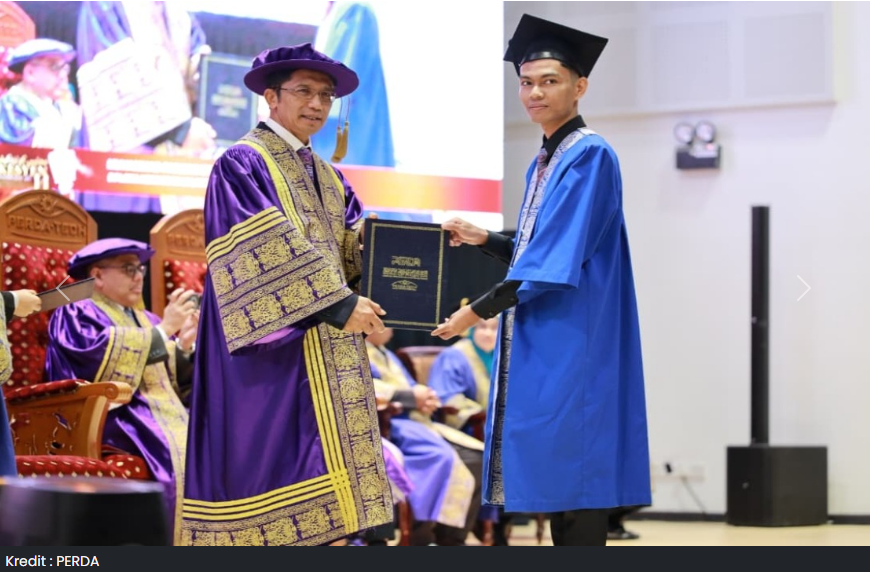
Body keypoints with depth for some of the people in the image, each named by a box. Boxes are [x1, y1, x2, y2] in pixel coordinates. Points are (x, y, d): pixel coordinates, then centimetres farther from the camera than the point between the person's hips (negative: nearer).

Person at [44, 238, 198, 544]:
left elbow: (175, 380, 20)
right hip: (113, 416, -7)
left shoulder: (145, 320, 25)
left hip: (167, 413, 7)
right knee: (182, 450, -32)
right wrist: (163, 330, -11)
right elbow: (106, 361, -15)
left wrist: (184, 346, 0)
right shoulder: (75, 316, 4)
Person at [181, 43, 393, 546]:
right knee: (268, 457, -10)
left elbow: (361, 247, 13)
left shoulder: (327, 176, 21)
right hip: (272, 349, -8)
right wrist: (336, 303, -23)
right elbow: (267, 252, -18)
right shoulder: (242, 165, -5)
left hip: (326, 356, 8)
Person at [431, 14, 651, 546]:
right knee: (556, 488, 10)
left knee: (577, 500, -8)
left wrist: (478, 311, -13)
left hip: (573, 348, -10)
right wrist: (484, 239, 10)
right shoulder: (543, 163, 17)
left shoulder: (589, 156, -12)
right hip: (539, 346, 10)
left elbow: (559, 261, -18)